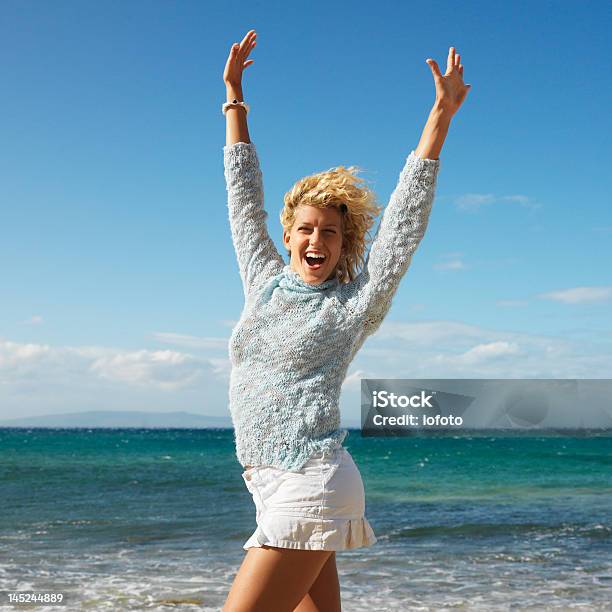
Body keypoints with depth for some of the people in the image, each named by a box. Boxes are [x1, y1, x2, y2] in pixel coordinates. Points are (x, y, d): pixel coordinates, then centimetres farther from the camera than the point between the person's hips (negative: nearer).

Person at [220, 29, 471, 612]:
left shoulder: (354, 303, 0)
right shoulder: (263, 280, 14)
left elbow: (405, 217, -4)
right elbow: (244, 193, 19)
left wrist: (440, 117, -7)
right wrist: (233, 95, 23)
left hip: (312, 484, -6)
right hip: (271, 489, 6)